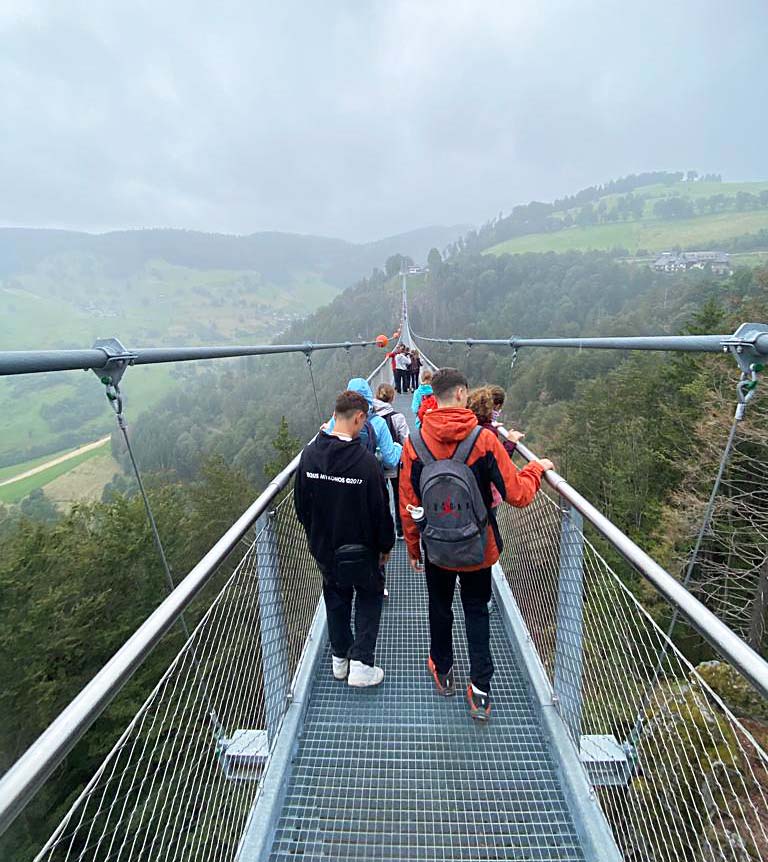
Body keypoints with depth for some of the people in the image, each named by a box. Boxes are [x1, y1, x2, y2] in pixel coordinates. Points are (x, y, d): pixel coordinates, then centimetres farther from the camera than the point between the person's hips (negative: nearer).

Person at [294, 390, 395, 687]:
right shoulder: (365, 460, -26)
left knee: (336, 598, 24)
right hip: (361, 549, -4)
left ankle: (340, 659, 37)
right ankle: (361, 664, 17)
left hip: (323, 548, 4)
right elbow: (380, 509, -16)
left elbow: (301, 503, 0)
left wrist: (316, 534, 15)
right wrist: (386, 544, 0)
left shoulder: (309, 454, -11)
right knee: (369, 596, 20)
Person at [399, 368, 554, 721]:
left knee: (440, 608, 23)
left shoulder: (414, 442, -13)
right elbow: (517, 494, -14)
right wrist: (536, 468, 6)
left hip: (437, 546, 1)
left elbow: (408, 504, -7)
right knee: (477, 612, 19)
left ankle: (443, 672, 43)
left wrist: (412, 547, 7)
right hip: (478, 546, -1)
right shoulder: (484, 439, -18)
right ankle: (480, 690, 23)